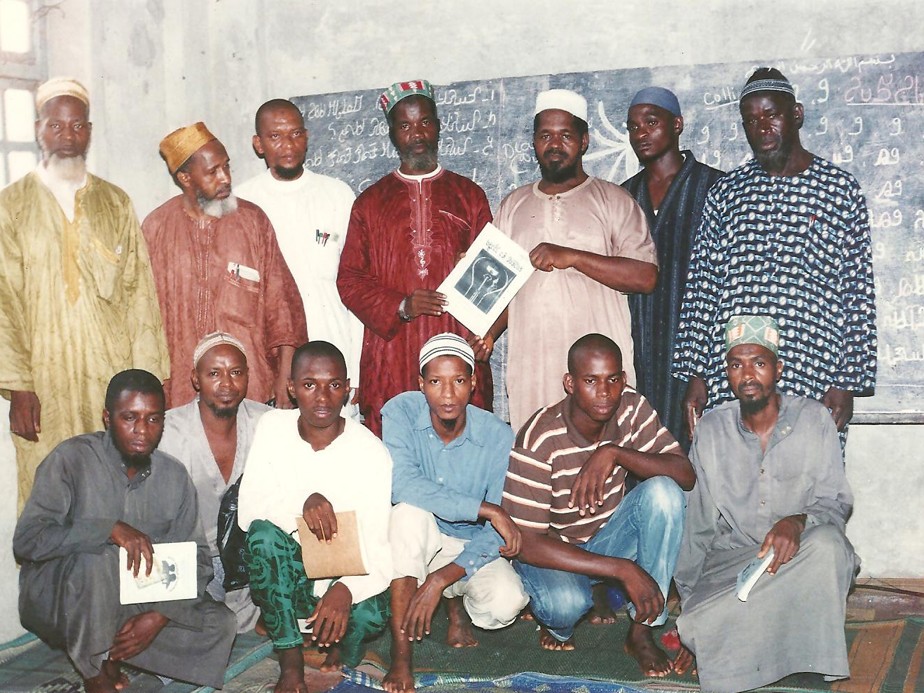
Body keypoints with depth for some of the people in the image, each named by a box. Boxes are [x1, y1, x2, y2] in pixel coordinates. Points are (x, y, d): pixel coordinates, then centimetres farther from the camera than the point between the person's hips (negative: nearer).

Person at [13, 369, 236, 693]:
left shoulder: (174, 476, -2)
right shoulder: (72, 458, -15)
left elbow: (197, 558, -3)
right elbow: (27, 540, -24)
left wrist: (160, 615, -19)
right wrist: (110, 529, -34)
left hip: (134, 600, 4)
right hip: (58, 603, -4)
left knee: (219, 623, -13)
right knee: (97, 557, -36)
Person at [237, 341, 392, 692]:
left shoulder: (372, 452, -15)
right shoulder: (273, 427, -7)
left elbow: (379, 548, -19)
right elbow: (247, 512, -12)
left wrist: (346, 589, -40)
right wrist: (302, 501, -33)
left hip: (345, 576, -1)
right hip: (284, 574, 2)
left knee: (372, 612, -32)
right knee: (264, 532, -29)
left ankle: (342, 641, 8)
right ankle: (291, 664, -17)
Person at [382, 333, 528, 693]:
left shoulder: (498, 437, -17)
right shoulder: (401, 412, -18)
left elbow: (497, 535, -17)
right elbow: (401, 484, -35)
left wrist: (439, 580, -29)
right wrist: (486, 510, -34)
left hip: (470, 546, 1)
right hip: (415, 542, -1)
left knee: (506, 602, -29)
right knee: (410, 510, -35)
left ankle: (457, 600, 12)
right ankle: (400, 654, -27)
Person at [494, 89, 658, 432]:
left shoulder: (613, 200, 6)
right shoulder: (513, 205, 18)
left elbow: (646, 276, -6)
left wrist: (572, 257, -13)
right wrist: (486, 333, 1)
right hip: (529, 367, 3)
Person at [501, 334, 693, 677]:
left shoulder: (631, 407, -12)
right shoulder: (540, 439, -26)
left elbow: (686, 475, -18)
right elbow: (526, 543, -28)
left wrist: (615, 453, -34)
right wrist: (624, 569, -33)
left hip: (607, 537, 5)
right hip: (551, 550, -4)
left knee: (664, 491, -24)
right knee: (566, 603, -37)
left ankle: (641, 630, -13)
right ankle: (558, 622, 5)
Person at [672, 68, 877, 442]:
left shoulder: (840, 189, 6)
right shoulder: (726, 193, 12)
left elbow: (858, 294, 3)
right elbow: (701, 286, 9)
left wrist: (846, 383, -2)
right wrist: (695, 375, 3)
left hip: (812, 386, -2)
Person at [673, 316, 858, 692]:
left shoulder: (813, 418, -3)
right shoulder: (711, 430, 2)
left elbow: (836, 502, -3)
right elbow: (696, 524, 5)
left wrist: (797, 522, -28)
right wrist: (689, 605, 3)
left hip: (800, 559, 0)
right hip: (731, 559, 0)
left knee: (826, 544, -36)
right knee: (702, 626, -31)